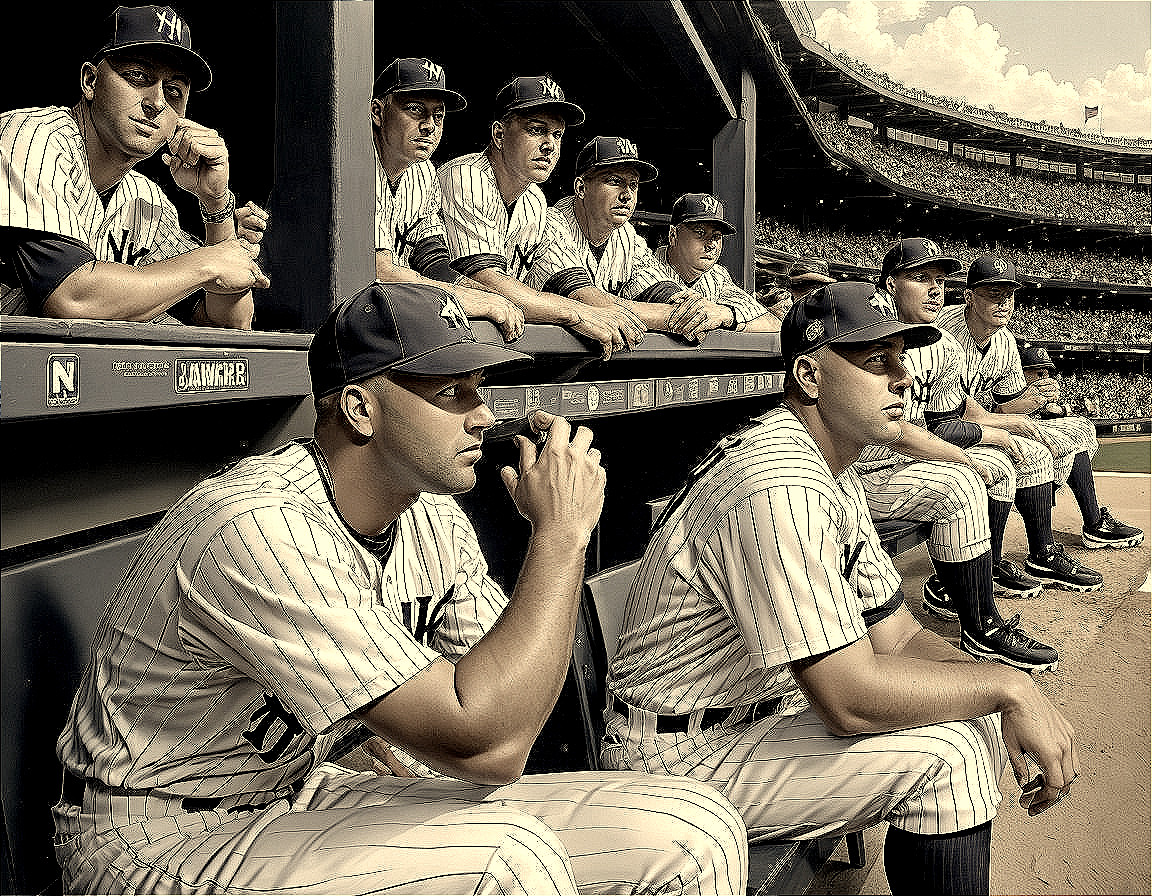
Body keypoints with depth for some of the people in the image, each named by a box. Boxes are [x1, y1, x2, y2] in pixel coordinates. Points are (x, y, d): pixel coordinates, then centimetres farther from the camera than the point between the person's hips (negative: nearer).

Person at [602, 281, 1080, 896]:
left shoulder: (838, 476, 8)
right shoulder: (780, 484, -27)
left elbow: (896, 636, 8)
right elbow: (852, 698, -30)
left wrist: (1013, 706, -7)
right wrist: (1006, 686, -18)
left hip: (766, 709, 10)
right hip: (682, 759, -10)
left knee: (975, 712, 7)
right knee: (947, 749, -18)